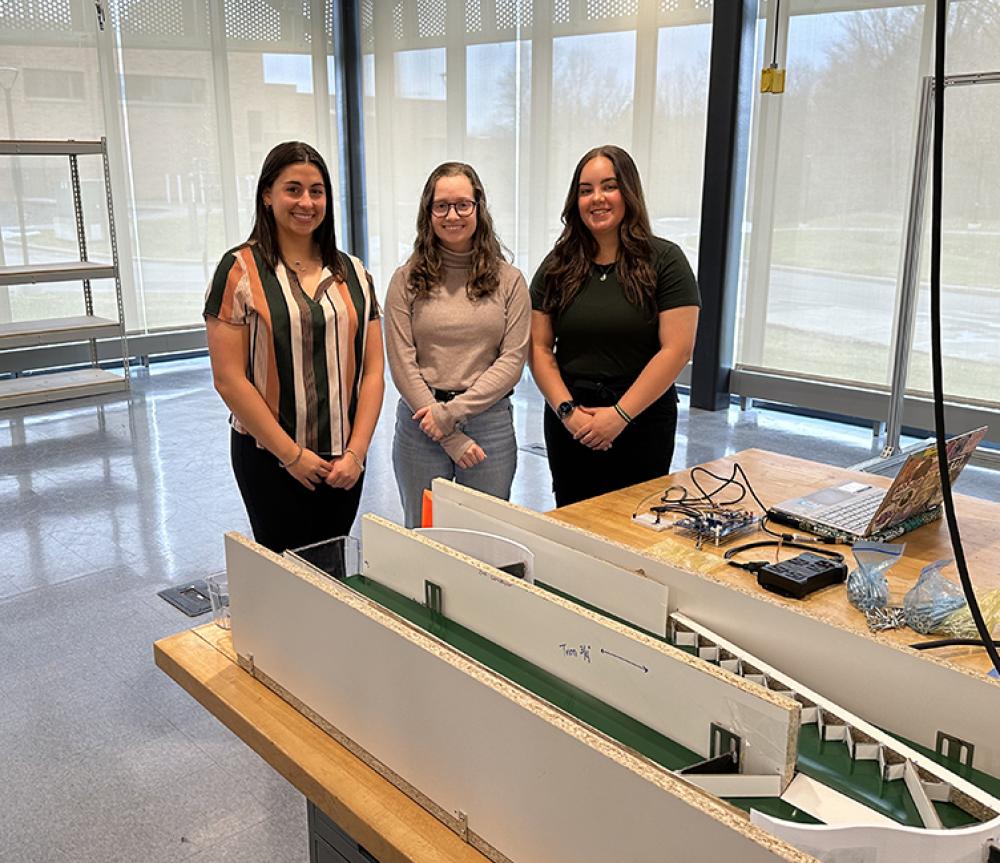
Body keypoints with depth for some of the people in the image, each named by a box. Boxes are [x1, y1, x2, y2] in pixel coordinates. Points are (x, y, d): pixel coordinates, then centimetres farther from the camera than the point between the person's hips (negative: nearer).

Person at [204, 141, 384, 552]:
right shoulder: (240, 270, -6)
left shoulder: (352, 272, 7)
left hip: (343, 460, 4)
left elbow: (372, 371, 5)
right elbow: (229, 379, -11)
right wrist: (292, 454, -11)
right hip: (269, 460, -3)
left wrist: (356, 451, -5)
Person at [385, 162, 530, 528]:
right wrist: (452, 440, -9)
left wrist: (454, 410, -12)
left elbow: (512, 360, -3)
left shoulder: (509, 280, 3)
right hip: (421, 423, 0)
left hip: (490, 422, 1)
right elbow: (402, 364, -4)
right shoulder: (407, 280, 1)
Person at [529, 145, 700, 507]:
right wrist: (567, 410, -10)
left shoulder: (664, 260, -4)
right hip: (569, 424, 3)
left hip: (642, 420, -3)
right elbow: (540, 348, 3)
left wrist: (620, 414, -14)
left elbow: (676, 349, -10)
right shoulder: (557, 266, 6)